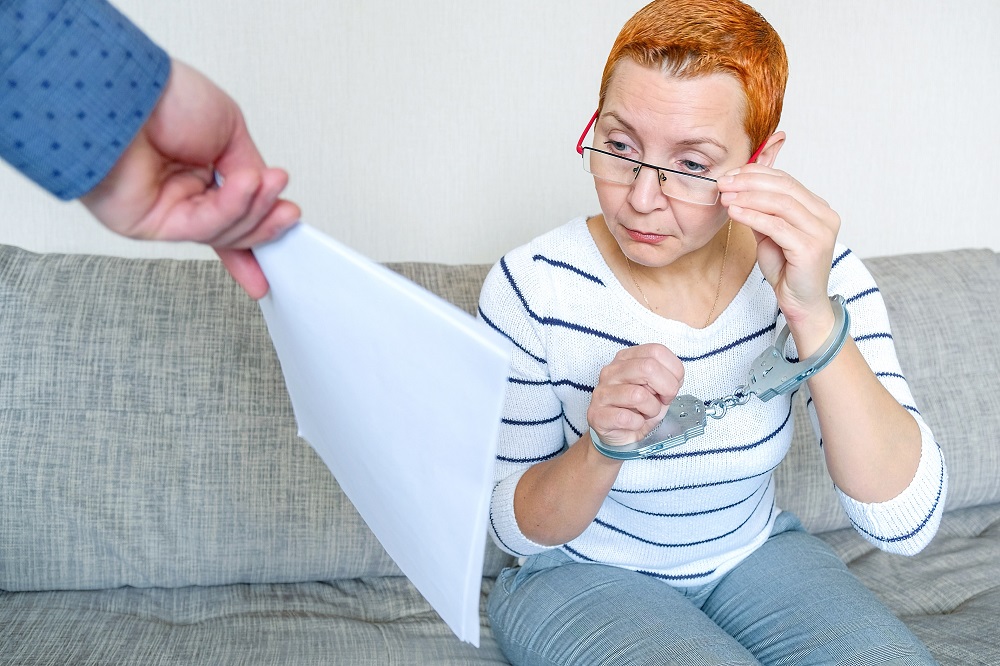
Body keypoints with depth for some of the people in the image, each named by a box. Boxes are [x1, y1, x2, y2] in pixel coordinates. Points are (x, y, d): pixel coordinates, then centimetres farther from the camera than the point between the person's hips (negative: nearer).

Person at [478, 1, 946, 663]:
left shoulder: (815, 269, -15)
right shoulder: (531, 287, -21)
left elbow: (907, 523, -24)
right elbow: (517, 529, -11)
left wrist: (812, 315, -35)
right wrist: (602, 446, -33)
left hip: (758, 554, 3)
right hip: (579, 577, -2)